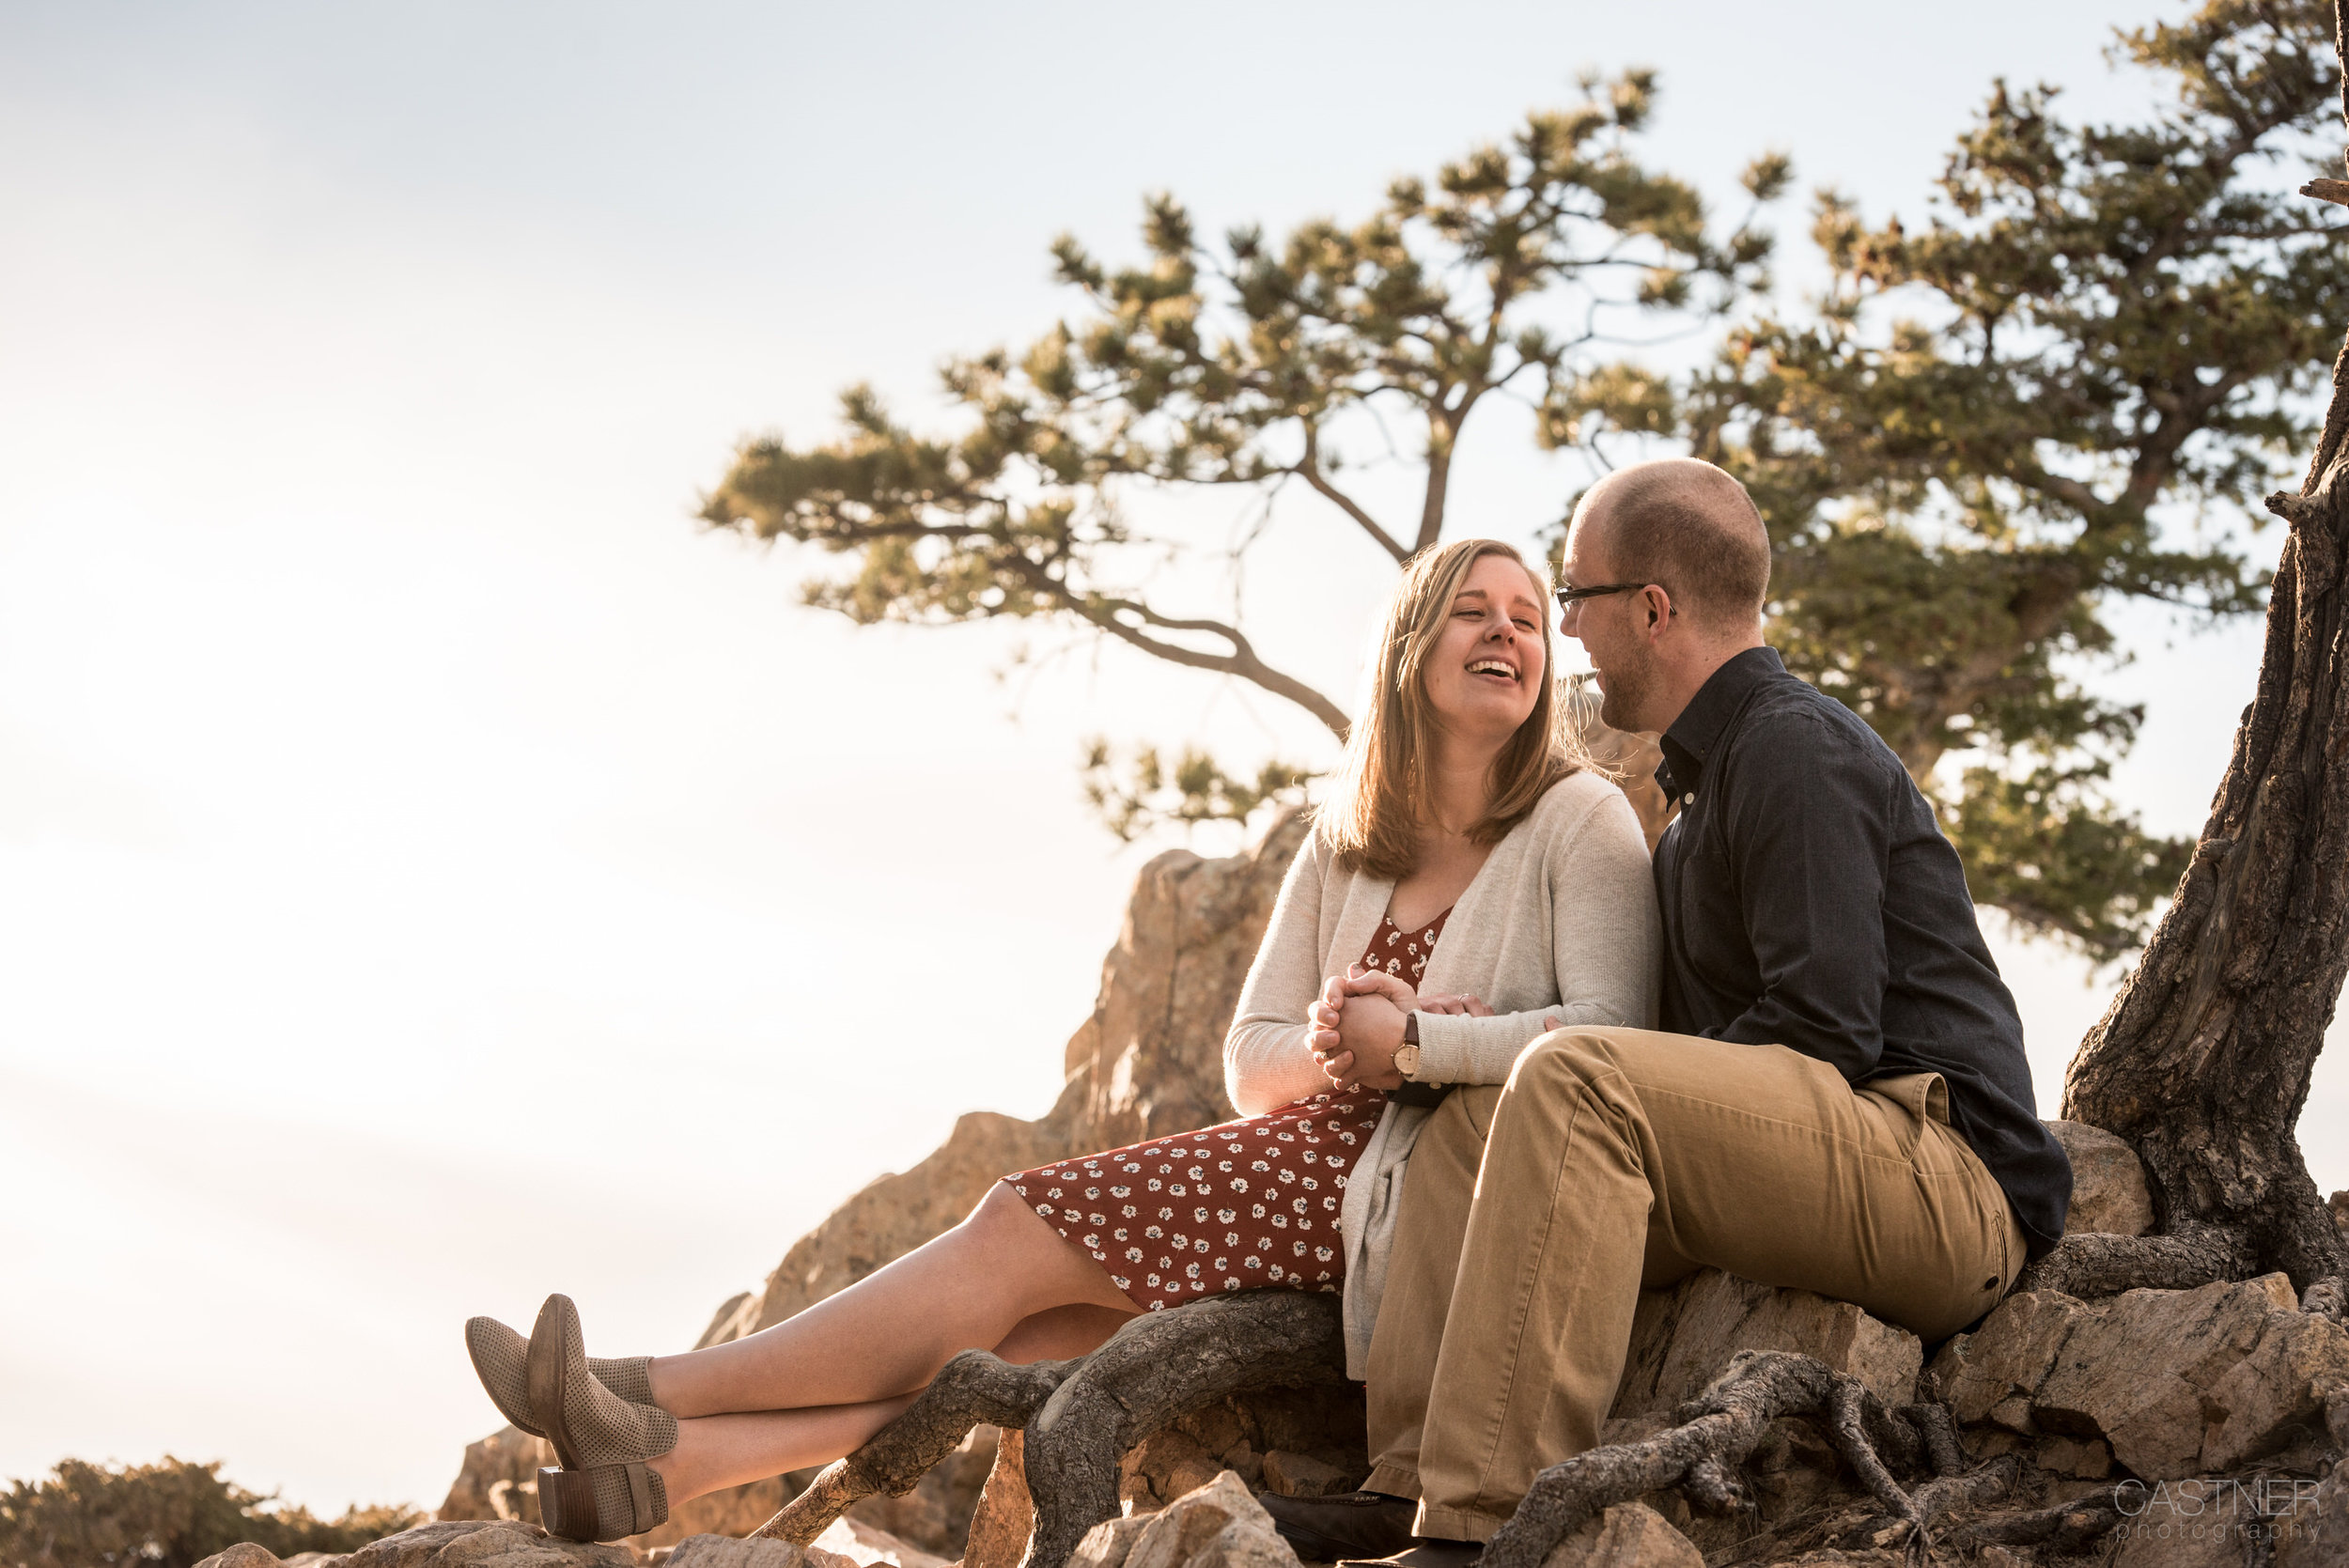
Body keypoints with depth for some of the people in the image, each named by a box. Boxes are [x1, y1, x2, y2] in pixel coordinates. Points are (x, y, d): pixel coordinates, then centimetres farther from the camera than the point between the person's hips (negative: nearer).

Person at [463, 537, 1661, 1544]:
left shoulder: (1581, 822, -1)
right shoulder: (1344, 845, 17)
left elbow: (1611, 1041, -14)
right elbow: (1251, 1063, 13)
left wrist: (1404, 1042, -14)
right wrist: (1330, 1045, -10)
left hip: (1430, 1183, -6)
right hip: (1322, 1148, 6)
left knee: (1027, 1233, -16)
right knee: (1035, 1318, -15)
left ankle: (653, 1396, -15)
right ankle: (670, 1460, -25)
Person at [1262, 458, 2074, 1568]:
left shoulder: (1797, 749, -9)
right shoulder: (1710, 776, 24)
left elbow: (1823, 1030, -20)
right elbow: (1699, 1048, 26)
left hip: (1949, 1179, -11)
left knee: (1577, 1083, -29)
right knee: (1474, 1113, 10)